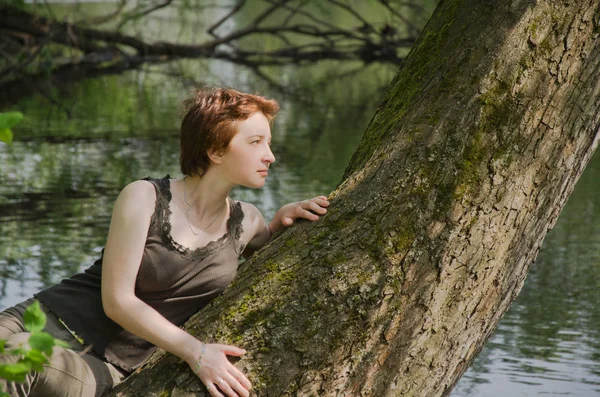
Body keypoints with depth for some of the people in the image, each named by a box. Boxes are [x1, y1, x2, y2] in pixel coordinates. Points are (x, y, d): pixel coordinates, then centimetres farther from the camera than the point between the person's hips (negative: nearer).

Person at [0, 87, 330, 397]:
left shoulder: (244, 224, 6)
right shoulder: (144, 198, -7)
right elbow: (117, 300, -12)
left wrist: (283, 216, 7)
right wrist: (194, 351, -23)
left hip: (106, 370, 1)